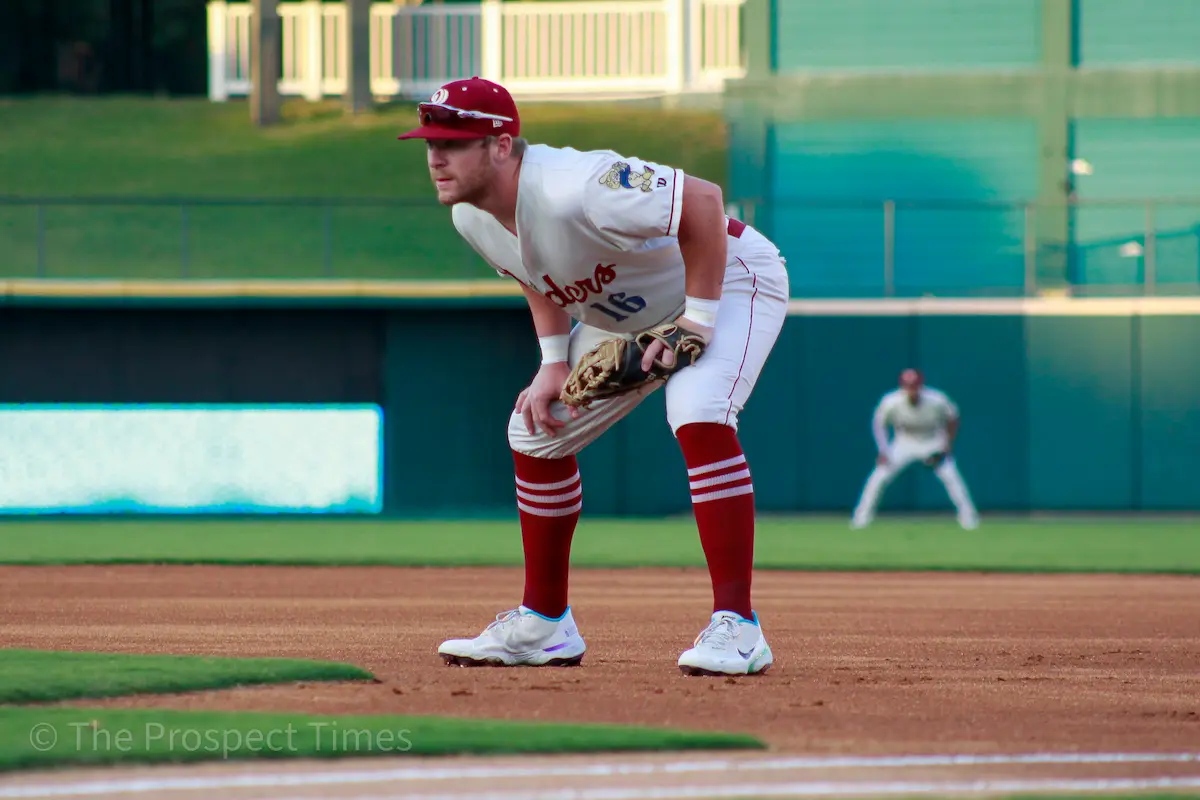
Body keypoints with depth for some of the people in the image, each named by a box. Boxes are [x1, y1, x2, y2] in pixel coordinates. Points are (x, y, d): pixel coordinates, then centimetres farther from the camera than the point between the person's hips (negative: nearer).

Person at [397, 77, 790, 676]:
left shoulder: (573, 190, -39)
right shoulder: (471, 217, -11)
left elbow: (703, 200, -37)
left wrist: (698, 320, -32)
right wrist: (555, 361, -5)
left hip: (728, 279, -9)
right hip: (626, 314, 9)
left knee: (698, 416, -33)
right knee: (536, 432, 7)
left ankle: (737, 627, -31)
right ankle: (544, 626, 20)